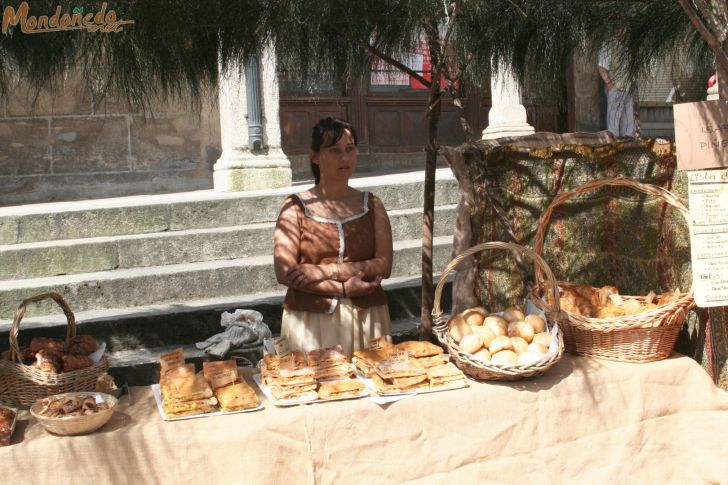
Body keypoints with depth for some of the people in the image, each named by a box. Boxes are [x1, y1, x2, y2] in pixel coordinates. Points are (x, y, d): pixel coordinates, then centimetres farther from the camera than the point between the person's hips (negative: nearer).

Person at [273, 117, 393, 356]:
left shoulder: (371, 205, 7)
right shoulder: (296, 207, -1)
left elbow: (384, 265, -2)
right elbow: (284, 272, -9)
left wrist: (326, 271, -13)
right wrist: (345, 288, -14)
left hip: (365, 319, 2)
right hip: (310, 321, -2)